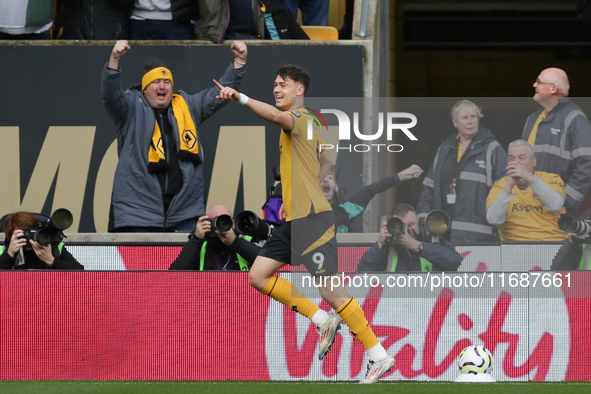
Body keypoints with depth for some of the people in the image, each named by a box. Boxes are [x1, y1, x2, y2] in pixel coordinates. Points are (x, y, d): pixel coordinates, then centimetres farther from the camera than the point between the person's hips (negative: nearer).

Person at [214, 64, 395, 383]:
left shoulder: (300, 118, -10)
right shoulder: (300, 124, 19)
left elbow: (275, 116, -36)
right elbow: (326, 162, 32)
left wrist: (239, 97, -47)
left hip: (312, 219, -10)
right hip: (294, 220, 10)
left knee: (330, 291, -9)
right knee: (258, 276, 6)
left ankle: (379, 356, -2)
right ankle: (324, 321, 11)